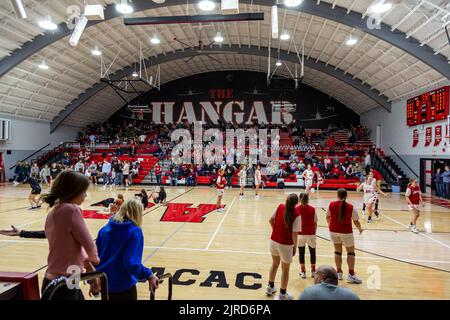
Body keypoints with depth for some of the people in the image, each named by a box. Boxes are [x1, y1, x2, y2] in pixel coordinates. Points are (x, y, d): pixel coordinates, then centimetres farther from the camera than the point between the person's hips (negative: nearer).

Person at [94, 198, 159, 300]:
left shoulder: (105, 229, 2)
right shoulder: (135, 231, -16)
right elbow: (132, 263, -26)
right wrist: (149, 275, -20)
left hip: (103, 283, 6)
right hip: (123, 286, -5)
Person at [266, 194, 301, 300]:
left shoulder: (280, 207, -6)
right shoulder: (296, 215, -19)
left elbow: (271, 220, 3)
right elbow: (294, 234, -18)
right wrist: (295, 246, -3)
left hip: (273, 241, 5)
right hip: (285, 244, -5)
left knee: (275, 264, 27)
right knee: (285, 269, 14)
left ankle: (270, 287, 42)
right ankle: (282, 294, 27)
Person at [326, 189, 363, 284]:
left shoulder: (331, 205, -6)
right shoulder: (351, 207, -11)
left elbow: (328, 217, 8)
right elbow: (356, 221, -4)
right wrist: (360, 229, 17)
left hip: (333, 230, 2)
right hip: (346, 232, -2)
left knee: (337, 250, 14)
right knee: (350, 252, 11)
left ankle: (339, 273, 20)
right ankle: (351, 274, 8)